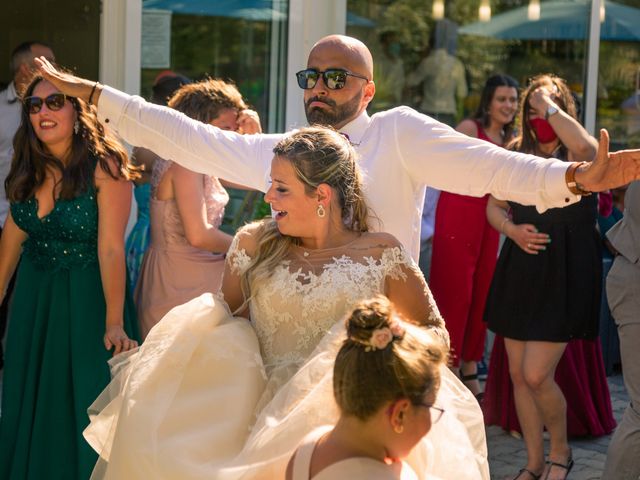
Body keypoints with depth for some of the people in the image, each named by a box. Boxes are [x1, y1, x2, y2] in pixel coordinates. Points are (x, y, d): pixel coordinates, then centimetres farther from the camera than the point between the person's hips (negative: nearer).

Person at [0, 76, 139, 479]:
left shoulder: (105, 166, -19)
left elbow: (111, 249, -22)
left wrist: (114, 324, -25)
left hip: (87, 298, -6)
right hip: (34, 297, 6)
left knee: (84, 405, 6)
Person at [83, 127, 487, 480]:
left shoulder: (381, 254, 3)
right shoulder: (256, 244, 9)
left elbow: (434, 332, 8)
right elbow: (222, 316, 17)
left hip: (341, 416, -2)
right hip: (260, 410, 2)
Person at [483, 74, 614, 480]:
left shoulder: (576, 154, -8)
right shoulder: (517, 153, 8)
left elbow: (586, 146, -34)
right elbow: (494, 206, 15)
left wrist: (550, 103, -22)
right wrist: (512, 229, -7)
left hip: (564, 276, -6)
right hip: (520, 274, 6)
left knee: (537, 375, -9)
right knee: (518, 374, 8)